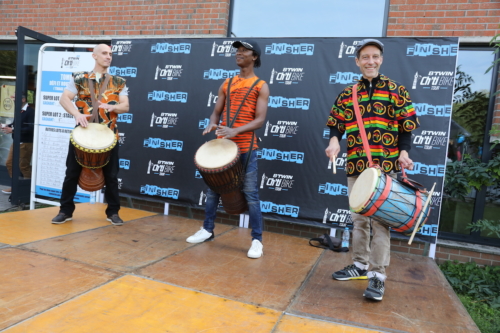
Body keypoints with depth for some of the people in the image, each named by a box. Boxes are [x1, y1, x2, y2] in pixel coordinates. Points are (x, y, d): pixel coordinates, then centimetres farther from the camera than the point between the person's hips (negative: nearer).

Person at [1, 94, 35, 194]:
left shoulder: (30, 111, -16)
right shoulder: (19, 110, 8)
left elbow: (30, 128, -25)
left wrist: (13, 130, -23)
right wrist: (9, 126, 2)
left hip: (25, 143, -9)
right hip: (16, 142, 9)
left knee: (24, 166, 1)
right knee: (9, 163, 12)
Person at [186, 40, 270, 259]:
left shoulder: (261, 86, 0)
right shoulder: (227, 84, 15)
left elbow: (260, 120, -10)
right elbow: (217, 112, 14)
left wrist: (236, 131, -25)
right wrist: (211, 125, -9)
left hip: (246, 147, -5)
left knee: (250, 194, -3)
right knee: (213, 189, 11)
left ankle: (257, 241, 7)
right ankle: (207, 230, 26)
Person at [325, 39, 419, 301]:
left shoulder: (396, 90, 3)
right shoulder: (347, 93, 11)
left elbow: (406, 127, 2)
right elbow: (336, 125, 12)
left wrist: (403, 153, -13)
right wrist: (334, 141, -9)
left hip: (385, 165, -3)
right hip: (355, 165, 4)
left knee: (380, 219, -6)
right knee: (358, 218, 11)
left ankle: (378, 275, 4)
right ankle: (360, 265, 26)